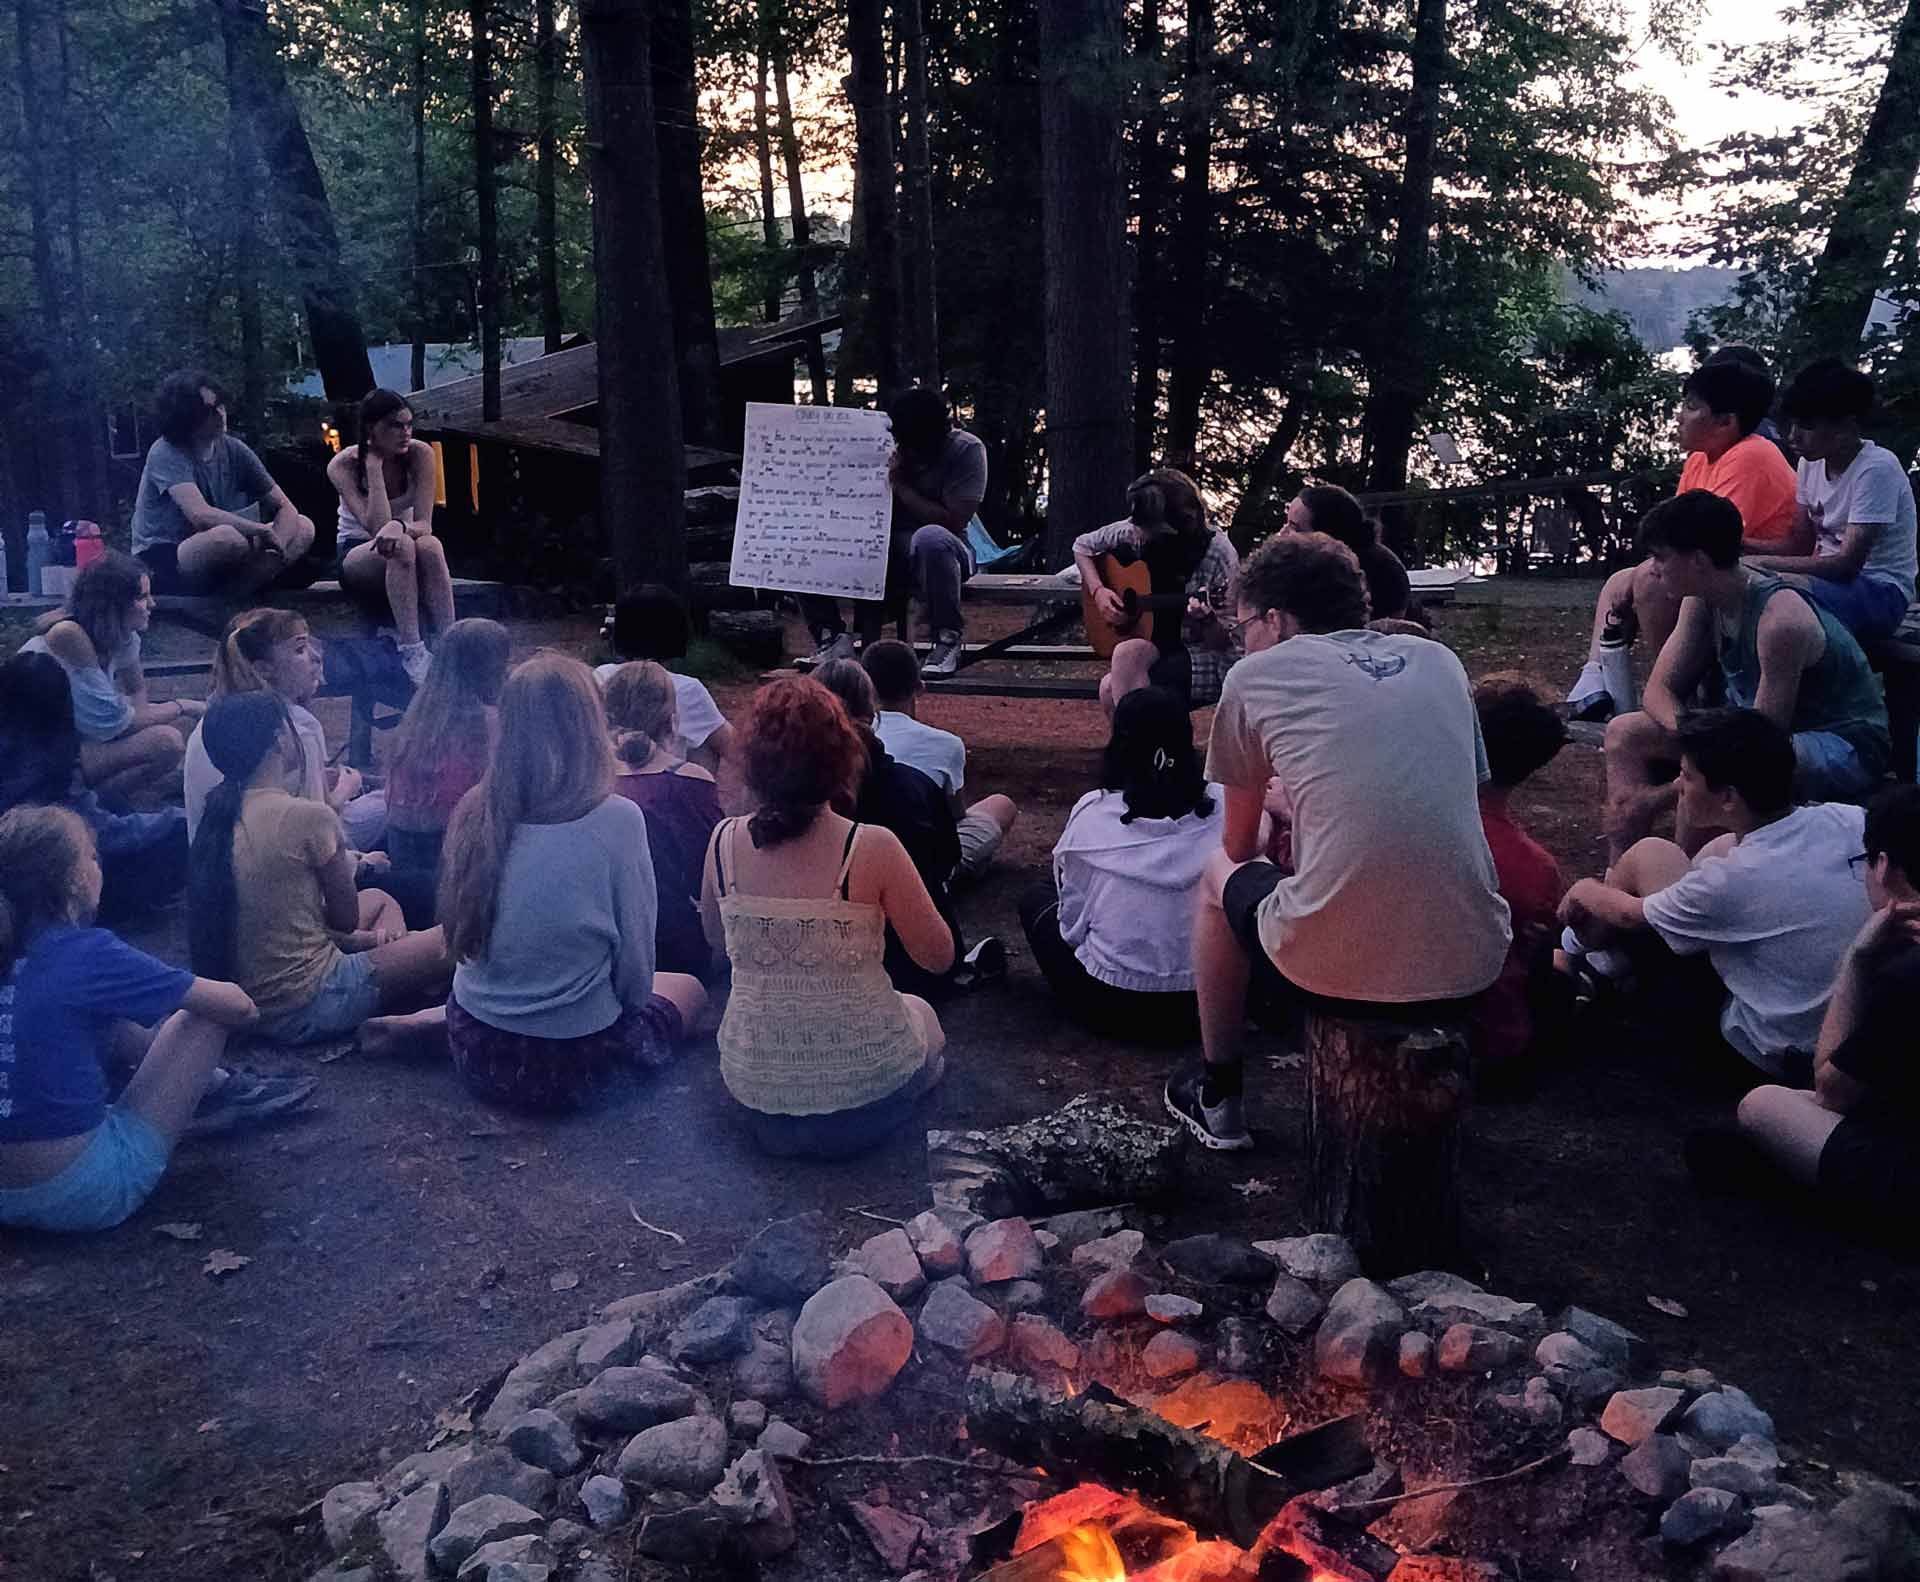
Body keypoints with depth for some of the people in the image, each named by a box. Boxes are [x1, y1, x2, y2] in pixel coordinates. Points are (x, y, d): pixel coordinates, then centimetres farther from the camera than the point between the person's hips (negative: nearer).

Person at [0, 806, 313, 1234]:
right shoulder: (86, 955, -17)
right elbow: (238, 1007, -9)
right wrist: (244, 1007, 15)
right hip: (84, 1195, -7)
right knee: (204, 1016, 2)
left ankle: (219, 1089, 33)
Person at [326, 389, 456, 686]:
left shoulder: (420, 454, -12)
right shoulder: (343, 466, -16)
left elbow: (424, 525, -18)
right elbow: (376, 527, -27)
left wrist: (399, 527, -41)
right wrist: (374, 468, -27)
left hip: (405, 557, 2)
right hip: (356, 555, -2)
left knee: (430, 545, -35)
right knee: (402, 547, -37)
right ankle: (411, 652, -42)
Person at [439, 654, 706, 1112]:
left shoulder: (474, 810, -8)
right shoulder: (616, 820, -22)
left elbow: (463, 937, 7)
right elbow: (635, 974, -13)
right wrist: (627, 996, 10)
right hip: (571, 1069, -7)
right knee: (688, 989, 22)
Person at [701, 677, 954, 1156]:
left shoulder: (724, 842, -10)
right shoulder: (873, 849, -22)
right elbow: (939, 957, -10)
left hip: (753, 1082, 4)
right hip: (864, 1077, -4)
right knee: (920, 1011, 34)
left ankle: (779, 1119, 18)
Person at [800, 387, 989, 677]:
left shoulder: (966, 449, -10)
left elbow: (953, 521, -17)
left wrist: (900, 484, -17)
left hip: (938, 554, -4)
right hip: (882, 550, 4)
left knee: (929, 537, -41)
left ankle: (947, 640, -25)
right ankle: (832, 639, -6)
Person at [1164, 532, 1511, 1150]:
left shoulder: (1257, 673, 4)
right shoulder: (1439, 660, 15)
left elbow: (1240, 845, 13)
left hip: (1333, 972, -4)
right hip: (1470, 970, 4)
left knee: (1219, 875, 28)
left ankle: (1218, 1098, 35)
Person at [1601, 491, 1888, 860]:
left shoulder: (1781, 619, -30)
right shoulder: (1702, 601, -5)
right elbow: (1658, 691, 0)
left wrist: (1660, 798, -28)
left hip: (1845, 745, -9)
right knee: (1625, 733, -2)